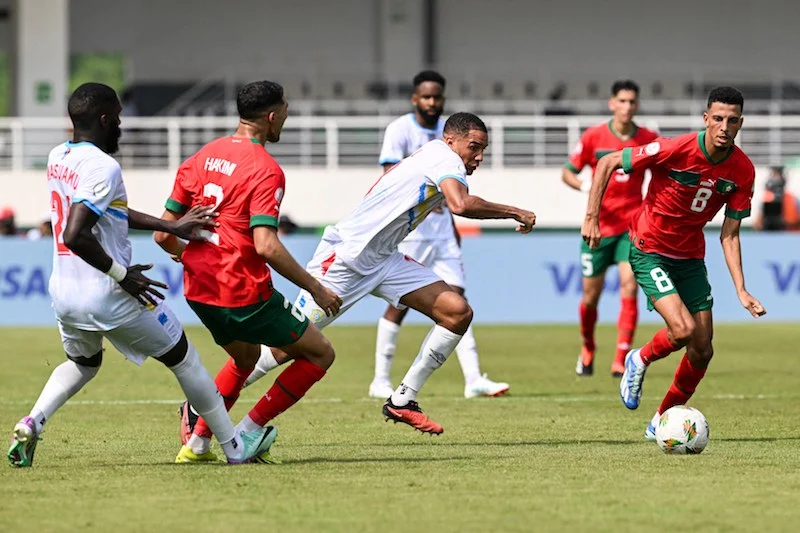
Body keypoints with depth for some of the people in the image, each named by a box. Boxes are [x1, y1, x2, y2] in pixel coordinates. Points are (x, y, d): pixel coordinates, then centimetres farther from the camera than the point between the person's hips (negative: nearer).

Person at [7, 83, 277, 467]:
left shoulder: (58, 158, 7)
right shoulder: (102, 167, -20)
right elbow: (75, 236, -30)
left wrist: (172, 228, 19)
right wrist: (121, 275, -18)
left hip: (63, 292, 7)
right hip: (109, 296, -7)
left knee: (82, 363, 33)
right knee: (182, 357, 12)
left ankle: (32, 423, 8)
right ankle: (235, 445, 19)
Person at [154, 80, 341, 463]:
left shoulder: (201, 158, 7)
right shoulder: (265, 170, -15)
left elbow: (164, 234, 8)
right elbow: (266, 245, -24)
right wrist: (315, 289, -16)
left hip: (199, 291, 8)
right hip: (245, 294, -8)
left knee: (246, 357, 33)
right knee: (319, 354, 8)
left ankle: (197, 442, 23)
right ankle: (246, 434, 3)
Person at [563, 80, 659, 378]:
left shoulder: (649, 140, -1)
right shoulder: (593, 137, -4)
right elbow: (567, 172, 3)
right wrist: (584, 186, -17)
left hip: (633, 225, 0)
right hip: (598, 226, 0)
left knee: (629, 287, -17)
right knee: (591, 295, 6)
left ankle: (621, 361, -15)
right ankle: (587, 351, 34)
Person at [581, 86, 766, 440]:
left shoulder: (742, 170, -10)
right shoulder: (675, 151, -24)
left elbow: (729, 235, -4)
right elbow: (608, 163, -14)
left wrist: (741, 290, -12)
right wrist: (592, 218, -19)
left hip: (691, 258, 5)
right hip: (649, 251, -5)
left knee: (702, 351, 2)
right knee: (683, 330, -23)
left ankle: (661, 422, 22)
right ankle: (640, 361, 10)